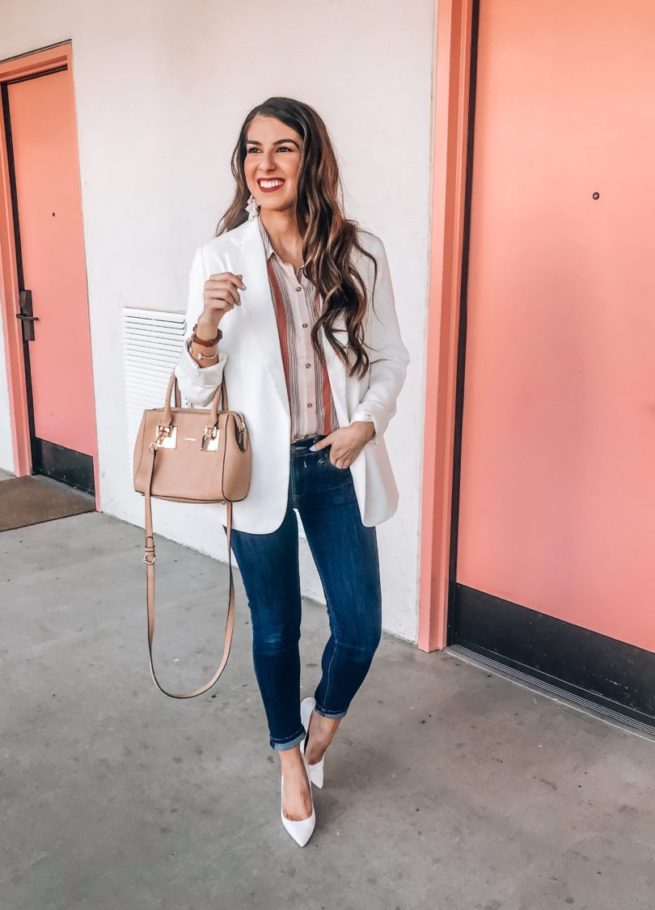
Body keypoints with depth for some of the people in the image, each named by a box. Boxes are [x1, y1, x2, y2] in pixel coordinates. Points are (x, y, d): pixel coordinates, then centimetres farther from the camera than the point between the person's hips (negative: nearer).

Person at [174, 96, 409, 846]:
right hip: (261, 472, -1)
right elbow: (195, 390, -4)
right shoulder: (219, 258, -6)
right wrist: (207, 324, -24)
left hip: (339, 469, 1)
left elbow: (390, 358, 5)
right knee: (275, 630, 14)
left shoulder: (360, 253, -3)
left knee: (360, 630, 5)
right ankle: (291, 756, 41)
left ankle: (323, 718, 41)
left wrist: (367, 422, -13)